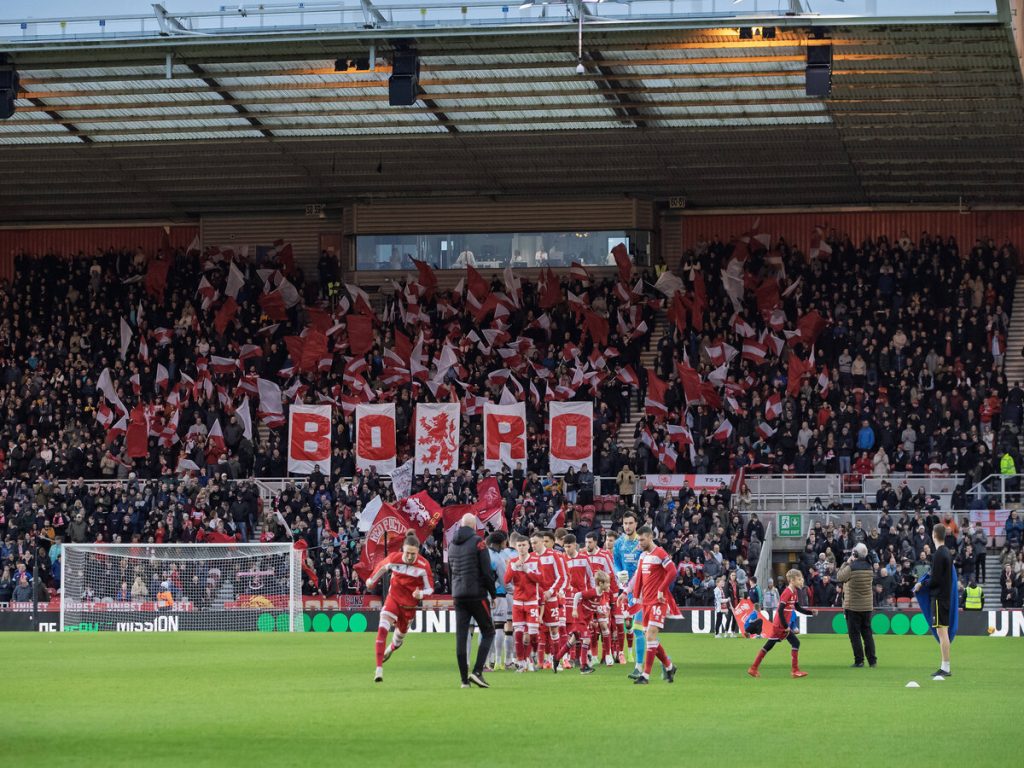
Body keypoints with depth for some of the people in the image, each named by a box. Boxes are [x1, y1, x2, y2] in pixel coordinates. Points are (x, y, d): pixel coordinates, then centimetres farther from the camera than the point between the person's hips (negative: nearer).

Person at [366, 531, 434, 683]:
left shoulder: (423, 565, -21)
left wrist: (421, 594, -33)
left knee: (401, 632, 21)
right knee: (382, 629, -21)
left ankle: (393, 646, 61)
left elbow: (429, 588, -12)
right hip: (393, 598, -1)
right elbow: (381, 567, 4)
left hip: (409, 605, 1)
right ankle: (379, 668, -23)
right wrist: (371, 580, 17)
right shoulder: (394, 558, -18)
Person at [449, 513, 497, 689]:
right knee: (488, 632, 5)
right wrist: (493, 594, -1)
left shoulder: (452, 544, 12)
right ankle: (477, 672, -10)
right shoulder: (477, 542, -8)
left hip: (458, 595, 5)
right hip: (477, 594, -5)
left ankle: (465, 679, 3)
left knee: (461, 636, 4)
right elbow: (487, 571, -9)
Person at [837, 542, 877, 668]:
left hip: (853, 606, -5)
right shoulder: (869, 567, 0)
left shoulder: (851, 567, -17)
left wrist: (847, 562, 6)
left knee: (855, 634, 1)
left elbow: (839, 577, -3)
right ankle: (872, 660, 11)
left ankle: (859, 660, -1)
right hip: (867, 606, 5)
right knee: (867, 632, 13)